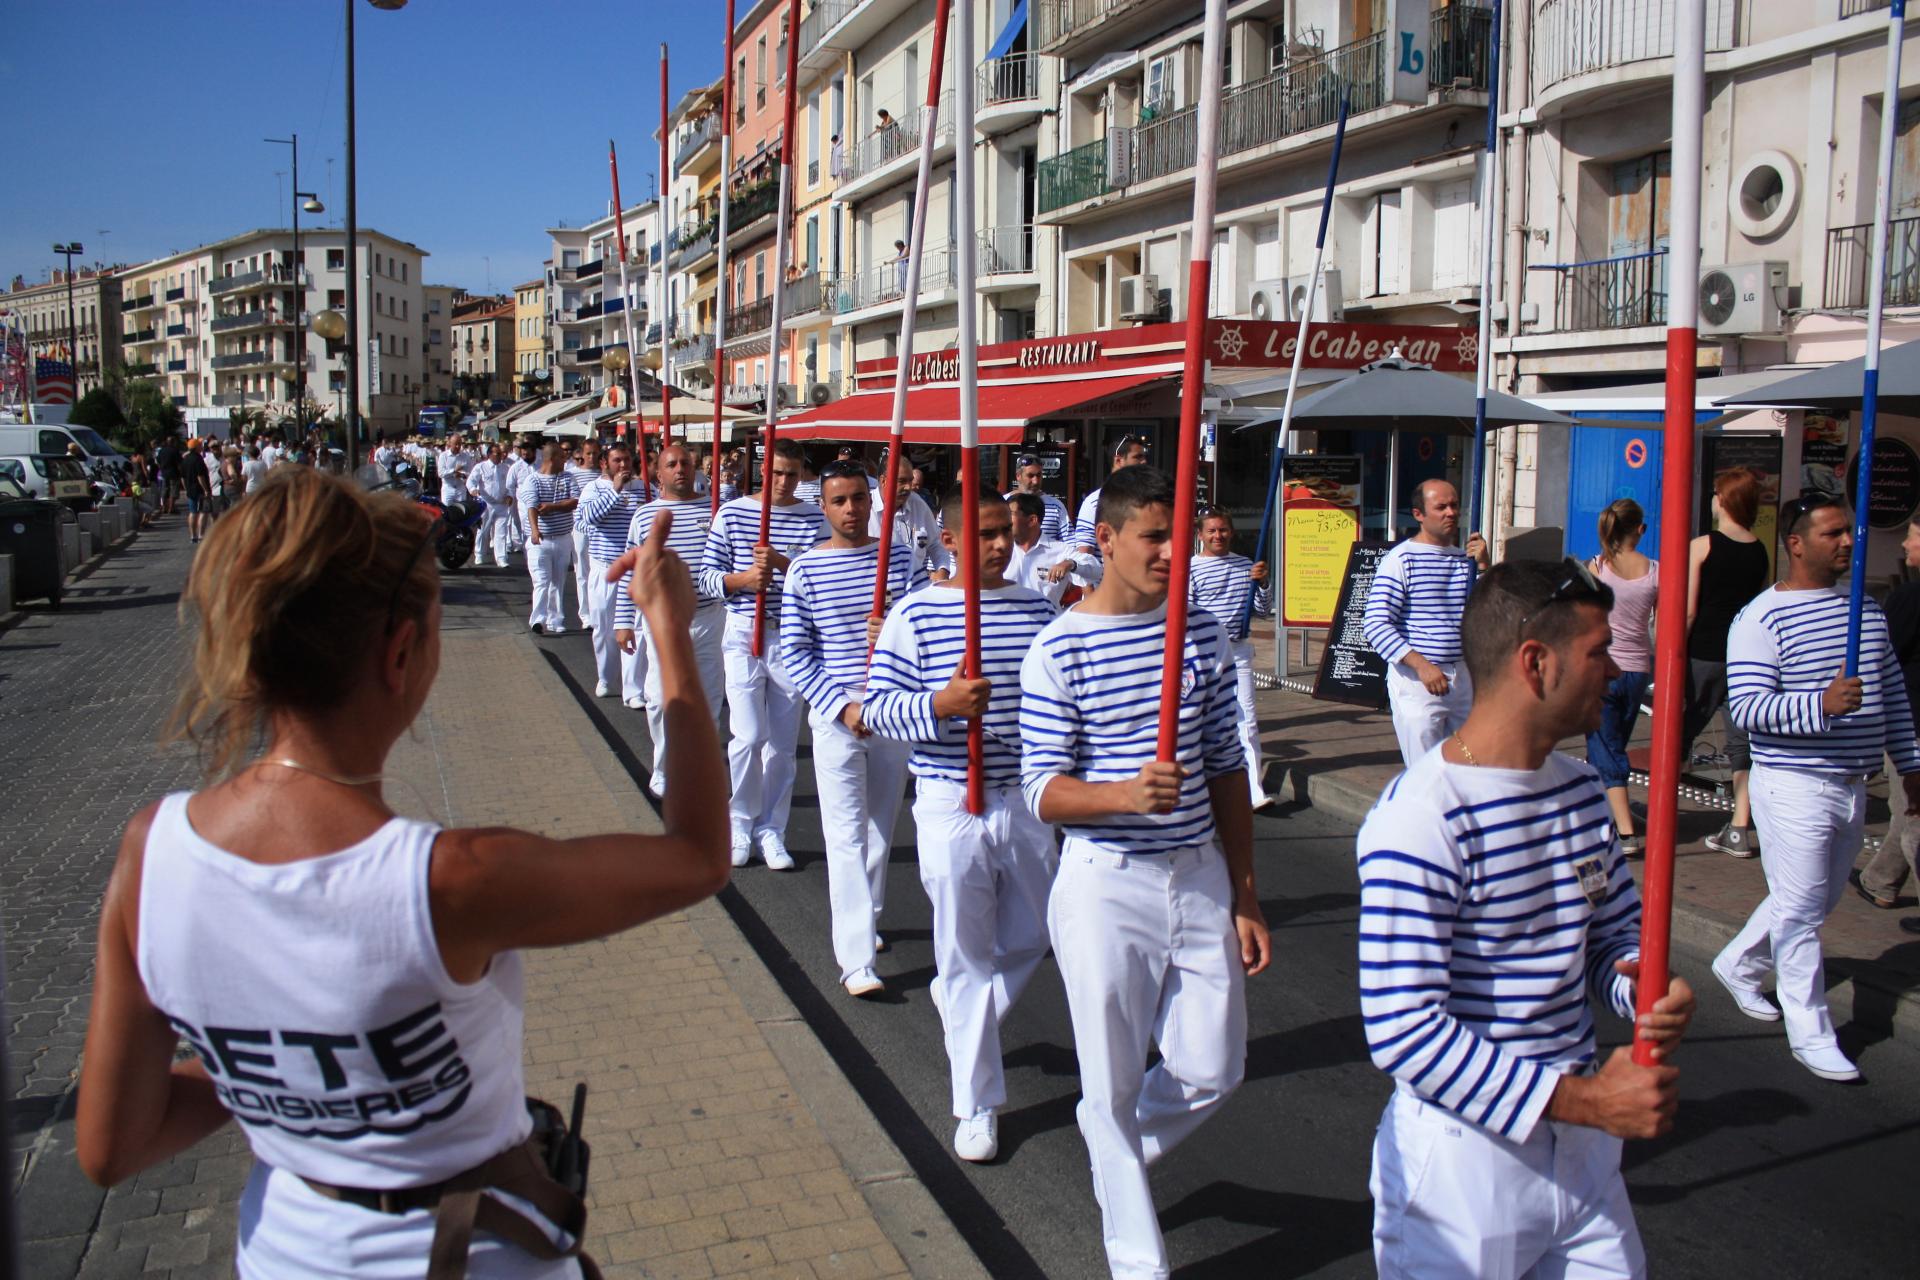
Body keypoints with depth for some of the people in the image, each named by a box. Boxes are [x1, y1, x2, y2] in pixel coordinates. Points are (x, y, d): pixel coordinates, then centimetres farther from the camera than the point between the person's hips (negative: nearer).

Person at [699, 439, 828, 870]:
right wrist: (743, 579, -17)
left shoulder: (815, 519, 1)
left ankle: (771, 833, 21)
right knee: (749, 736, -9)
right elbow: (707, 575, 1)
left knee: (782, 743, 7)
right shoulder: (733, 513, 1)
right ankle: (741, 824, 13)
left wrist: (783, 563, -20)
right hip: (744, 634, -1)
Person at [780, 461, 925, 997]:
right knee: (847, 837, -4)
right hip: (835, 715, -2)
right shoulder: (806, 569, -3)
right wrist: (843, 707, -14)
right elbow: (795, 654, -4)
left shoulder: (904, 559, 1)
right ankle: (856, 958, -3)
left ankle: (866, 918, 36)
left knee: (881, 828, 15)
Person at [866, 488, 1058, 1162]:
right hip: (953, 807, -4)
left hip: (1027, 803, 4)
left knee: (1027, 942, 17)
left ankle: (961, 1016, 47)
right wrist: (940, 705, -25)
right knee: (968, 957, 6)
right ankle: (977, 1105, 22)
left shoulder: (1037, 609, 4)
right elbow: (878, 708, -9)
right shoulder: (916, 614, -7)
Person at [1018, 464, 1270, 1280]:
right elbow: (1041, 791, -11)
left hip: (1200, 879, 4)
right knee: (1114, 1086, 6)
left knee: (1213, 1071, 11)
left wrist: (1244, 897, 8)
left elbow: (1226, 769, 8)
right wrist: (1126, 795, -31)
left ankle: (1122, 1161, 42)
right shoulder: (1059, 650, -10)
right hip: (1106, 884, -4)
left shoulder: (1203, 635, 3)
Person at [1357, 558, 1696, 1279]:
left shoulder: (1582, 792, 5)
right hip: (1461, 1156, -7)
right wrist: (1579, 1098, -24)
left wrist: (1645, 989, -8)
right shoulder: (1420, 819, -23)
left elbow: (1616, 935, 15)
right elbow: (1400, 1028, -25)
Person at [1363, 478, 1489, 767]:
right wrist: (1421, 665, -21)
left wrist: (1483, 566, -1)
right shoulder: (1401, 558, -7)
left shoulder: (1466, 558, 12)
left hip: (1463, 677, 6)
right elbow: (1375, 624, -14)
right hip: (1416, 679, -6)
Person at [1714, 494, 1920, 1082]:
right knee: (1800, 910, -1)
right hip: (1794, 785, -7)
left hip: (1852, 785, 8)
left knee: (1818, 901, 18)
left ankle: (1738, 964, 38)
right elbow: (1747, 706, -20)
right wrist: (1821, 705, -32)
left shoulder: (1867, 610, 11)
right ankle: (1810, 1033, 9)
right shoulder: (1761, 618, -12)